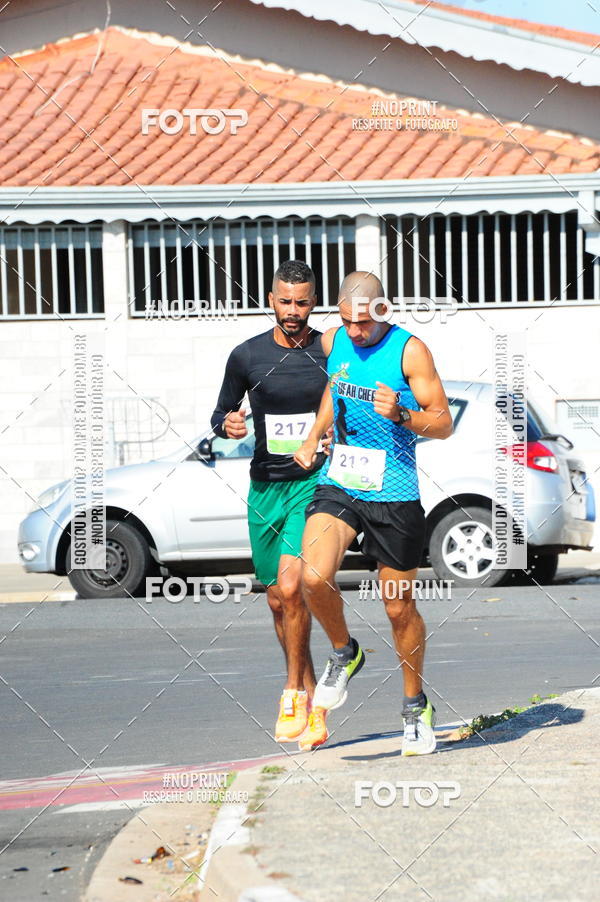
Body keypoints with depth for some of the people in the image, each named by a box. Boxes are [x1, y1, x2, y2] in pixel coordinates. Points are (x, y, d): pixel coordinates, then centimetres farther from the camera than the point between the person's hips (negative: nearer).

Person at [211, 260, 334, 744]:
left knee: (291, 586, -19)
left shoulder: (333, 353, -2)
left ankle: (295, 692, -3)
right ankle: (311, 691, 26)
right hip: (265, 487, 3)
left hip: (315, 482, -3)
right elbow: (221, 413, 14)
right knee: (278, 600, 9)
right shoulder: (247, 355, 3)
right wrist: (227, 423, -8)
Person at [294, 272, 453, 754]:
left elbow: (444, 424, -6)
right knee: (315, 577, -22)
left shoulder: (409, 351, -8)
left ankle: (417, 706, 27)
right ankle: (344, 653, 8)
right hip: (337, 484, 3)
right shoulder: (336, 341, 6)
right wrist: (313, 437, 19)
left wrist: (400, 415, -24)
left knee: (400, 608, 6)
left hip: (393, 494, -3)